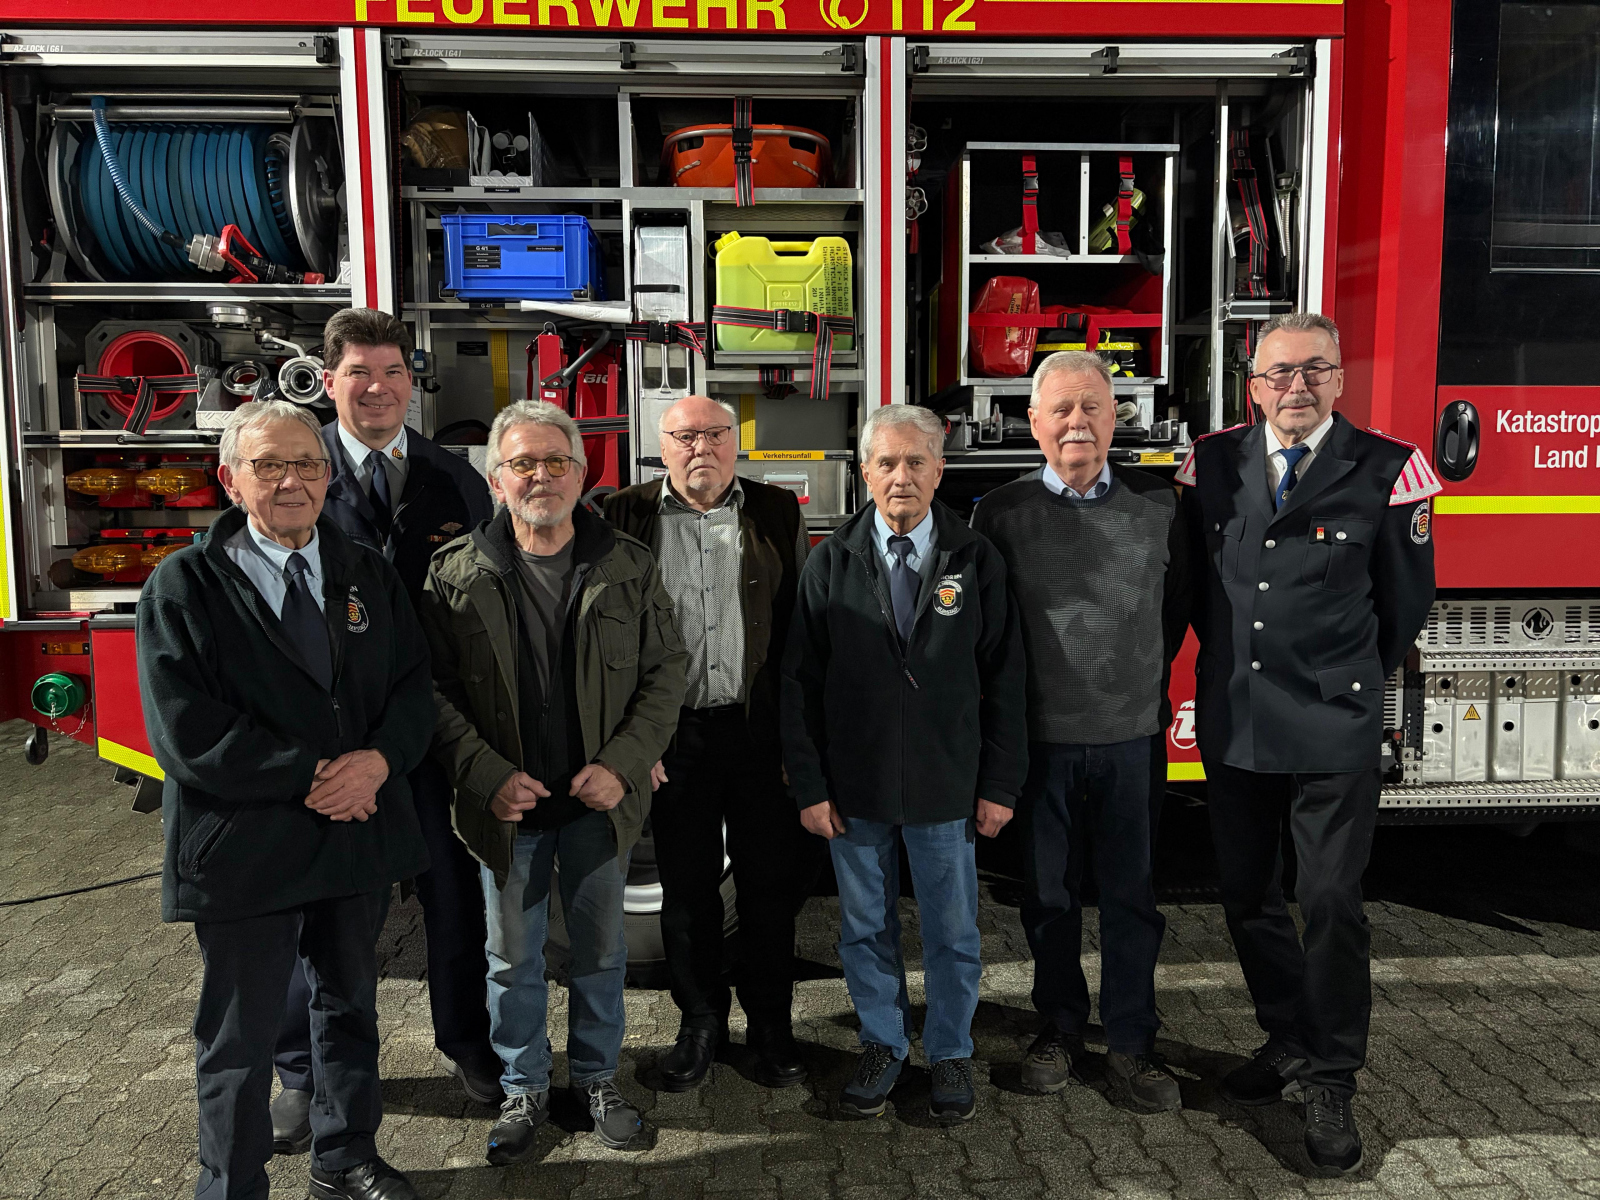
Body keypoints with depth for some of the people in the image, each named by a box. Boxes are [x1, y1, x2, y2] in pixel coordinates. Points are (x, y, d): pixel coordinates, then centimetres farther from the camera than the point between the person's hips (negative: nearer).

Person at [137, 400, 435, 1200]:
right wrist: (311, 776, -18)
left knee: (350, 1005, 21)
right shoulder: (183, 586, -8)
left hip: (360, 832, 5)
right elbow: (185, 733, -16)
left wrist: (378, 760, -18)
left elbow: (415, 687, 2)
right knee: (240, 1036, 11)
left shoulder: (367, 574, 5)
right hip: (245, 846, -4)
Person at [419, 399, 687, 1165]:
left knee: (601, 947, 15)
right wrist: (488, 776, -16)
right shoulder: (455, 574, -5)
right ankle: (523, 1089, 33)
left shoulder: (629, 568, -2)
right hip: (507, 804, -1)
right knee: (512, 955, 14)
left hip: (600, 799, 1)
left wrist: (622, 764, -13)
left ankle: (597, 1078, 35)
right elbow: (435, 690, -6)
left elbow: (663, 674, -2)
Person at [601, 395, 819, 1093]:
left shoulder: (777, 513, 4)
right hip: (673, 734, 0)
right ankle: (700, 1022, 32)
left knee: (770, 885, 9)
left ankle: (770, 1025, 28)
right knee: (686, 889, 12)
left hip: (761, 728, 0)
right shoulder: (625, 517, 2)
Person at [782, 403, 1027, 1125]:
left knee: (953, 932, 11)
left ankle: (950, 1053, 31)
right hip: (854, 788, 1)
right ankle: (882, 1047, 33)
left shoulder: (976, 562, -1)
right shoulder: (832, 563, 0)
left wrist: (1000, 785, -3)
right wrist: (809, 786, -5)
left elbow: (1004, 679, 0)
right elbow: (800, 681, -1)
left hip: (946, 788, 0)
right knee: (865, 928, 14)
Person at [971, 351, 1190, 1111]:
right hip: (1040, 737, 0)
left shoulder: (1158, 504, 2)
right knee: (1049, 892, 12)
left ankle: (1130, 1042, 25)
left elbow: (1177, 608, 12)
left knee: (1132, 895, 9)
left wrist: (1139, 680, 10)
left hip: (1130, 735, 1)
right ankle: (1060, 1027, 30)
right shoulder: (1002, 513, -2)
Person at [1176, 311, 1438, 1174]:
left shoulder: (1387, 472, -5)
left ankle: (1330, 1083, 19)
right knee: (1247, 898, 14)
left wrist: (1346, 682, 11)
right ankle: (1288, 1042, 34)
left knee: (1331, 905, 2)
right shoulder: (1211, 464, 3)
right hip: (1232, 723, 4)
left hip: (1334, 732, -3)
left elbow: (1404, 601, 4)